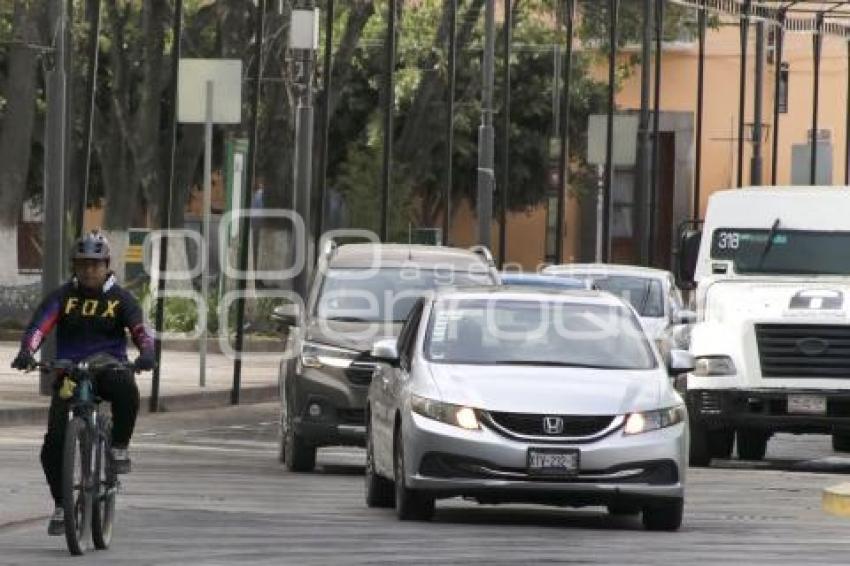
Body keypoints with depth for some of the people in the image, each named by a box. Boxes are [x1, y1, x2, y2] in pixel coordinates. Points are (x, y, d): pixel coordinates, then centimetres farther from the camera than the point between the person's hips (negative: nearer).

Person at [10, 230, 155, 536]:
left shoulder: (120, 298, 4)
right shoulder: (63, 296, 4)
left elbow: (140, 329, -9)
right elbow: (40, 324, -10)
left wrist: (147, 353, -32)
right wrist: (27, 351, -30)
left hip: (109, 367, -1)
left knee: (128, 392, -38)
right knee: (54, 443, -11)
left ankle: (119, 449, -14)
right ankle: (60, 506, 6)